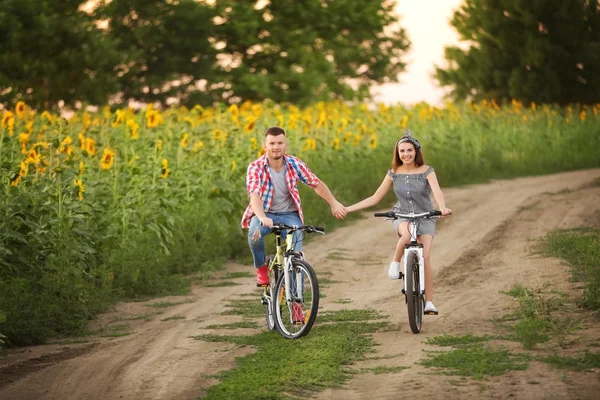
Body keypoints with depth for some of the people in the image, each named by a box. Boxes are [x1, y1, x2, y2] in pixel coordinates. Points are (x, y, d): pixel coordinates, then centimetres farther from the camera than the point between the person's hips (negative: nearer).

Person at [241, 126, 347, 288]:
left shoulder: (295, 164, -9)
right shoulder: (255, 167, -18)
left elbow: (316, 183, 0)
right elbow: (255, 195, -33)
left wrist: (334, 203, -11)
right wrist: (262, 218, -51)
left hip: (289, 214, 2)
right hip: (265, 214, -2)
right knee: (255, 232, -36)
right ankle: (261, 268, -8)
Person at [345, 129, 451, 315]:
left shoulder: (427, 171, -7)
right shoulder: (393, 174, 0)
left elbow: (437, 191, -25)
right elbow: (375, 198, 5)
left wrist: (442, 207, -48)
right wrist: (348, 208, -3)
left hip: (425, 218, -1)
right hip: (402, 216, 1)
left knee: (425, 257, -19)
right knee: (407, 234, -38)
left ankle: (429, 302, -9)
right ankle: (395, 263, -11)